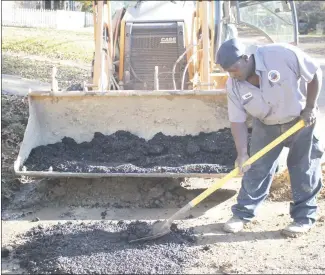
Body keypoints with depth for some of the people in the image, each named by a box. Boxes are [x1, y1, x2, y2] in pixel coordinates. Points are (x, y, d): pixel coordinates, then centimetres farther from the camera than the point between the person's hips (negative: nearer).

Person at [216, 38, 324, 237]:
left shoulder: (282, 54, -30)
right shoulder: (233, 86, -18)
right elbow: (237, 121, -14)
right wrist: (242, 153, -23)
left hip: (302, 120, -3)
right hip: (266, 126, 3)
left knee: (304, 171, 3)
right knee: (256, 169, 4)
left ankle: (305, 217, 16)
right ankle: (243, 213, 17)